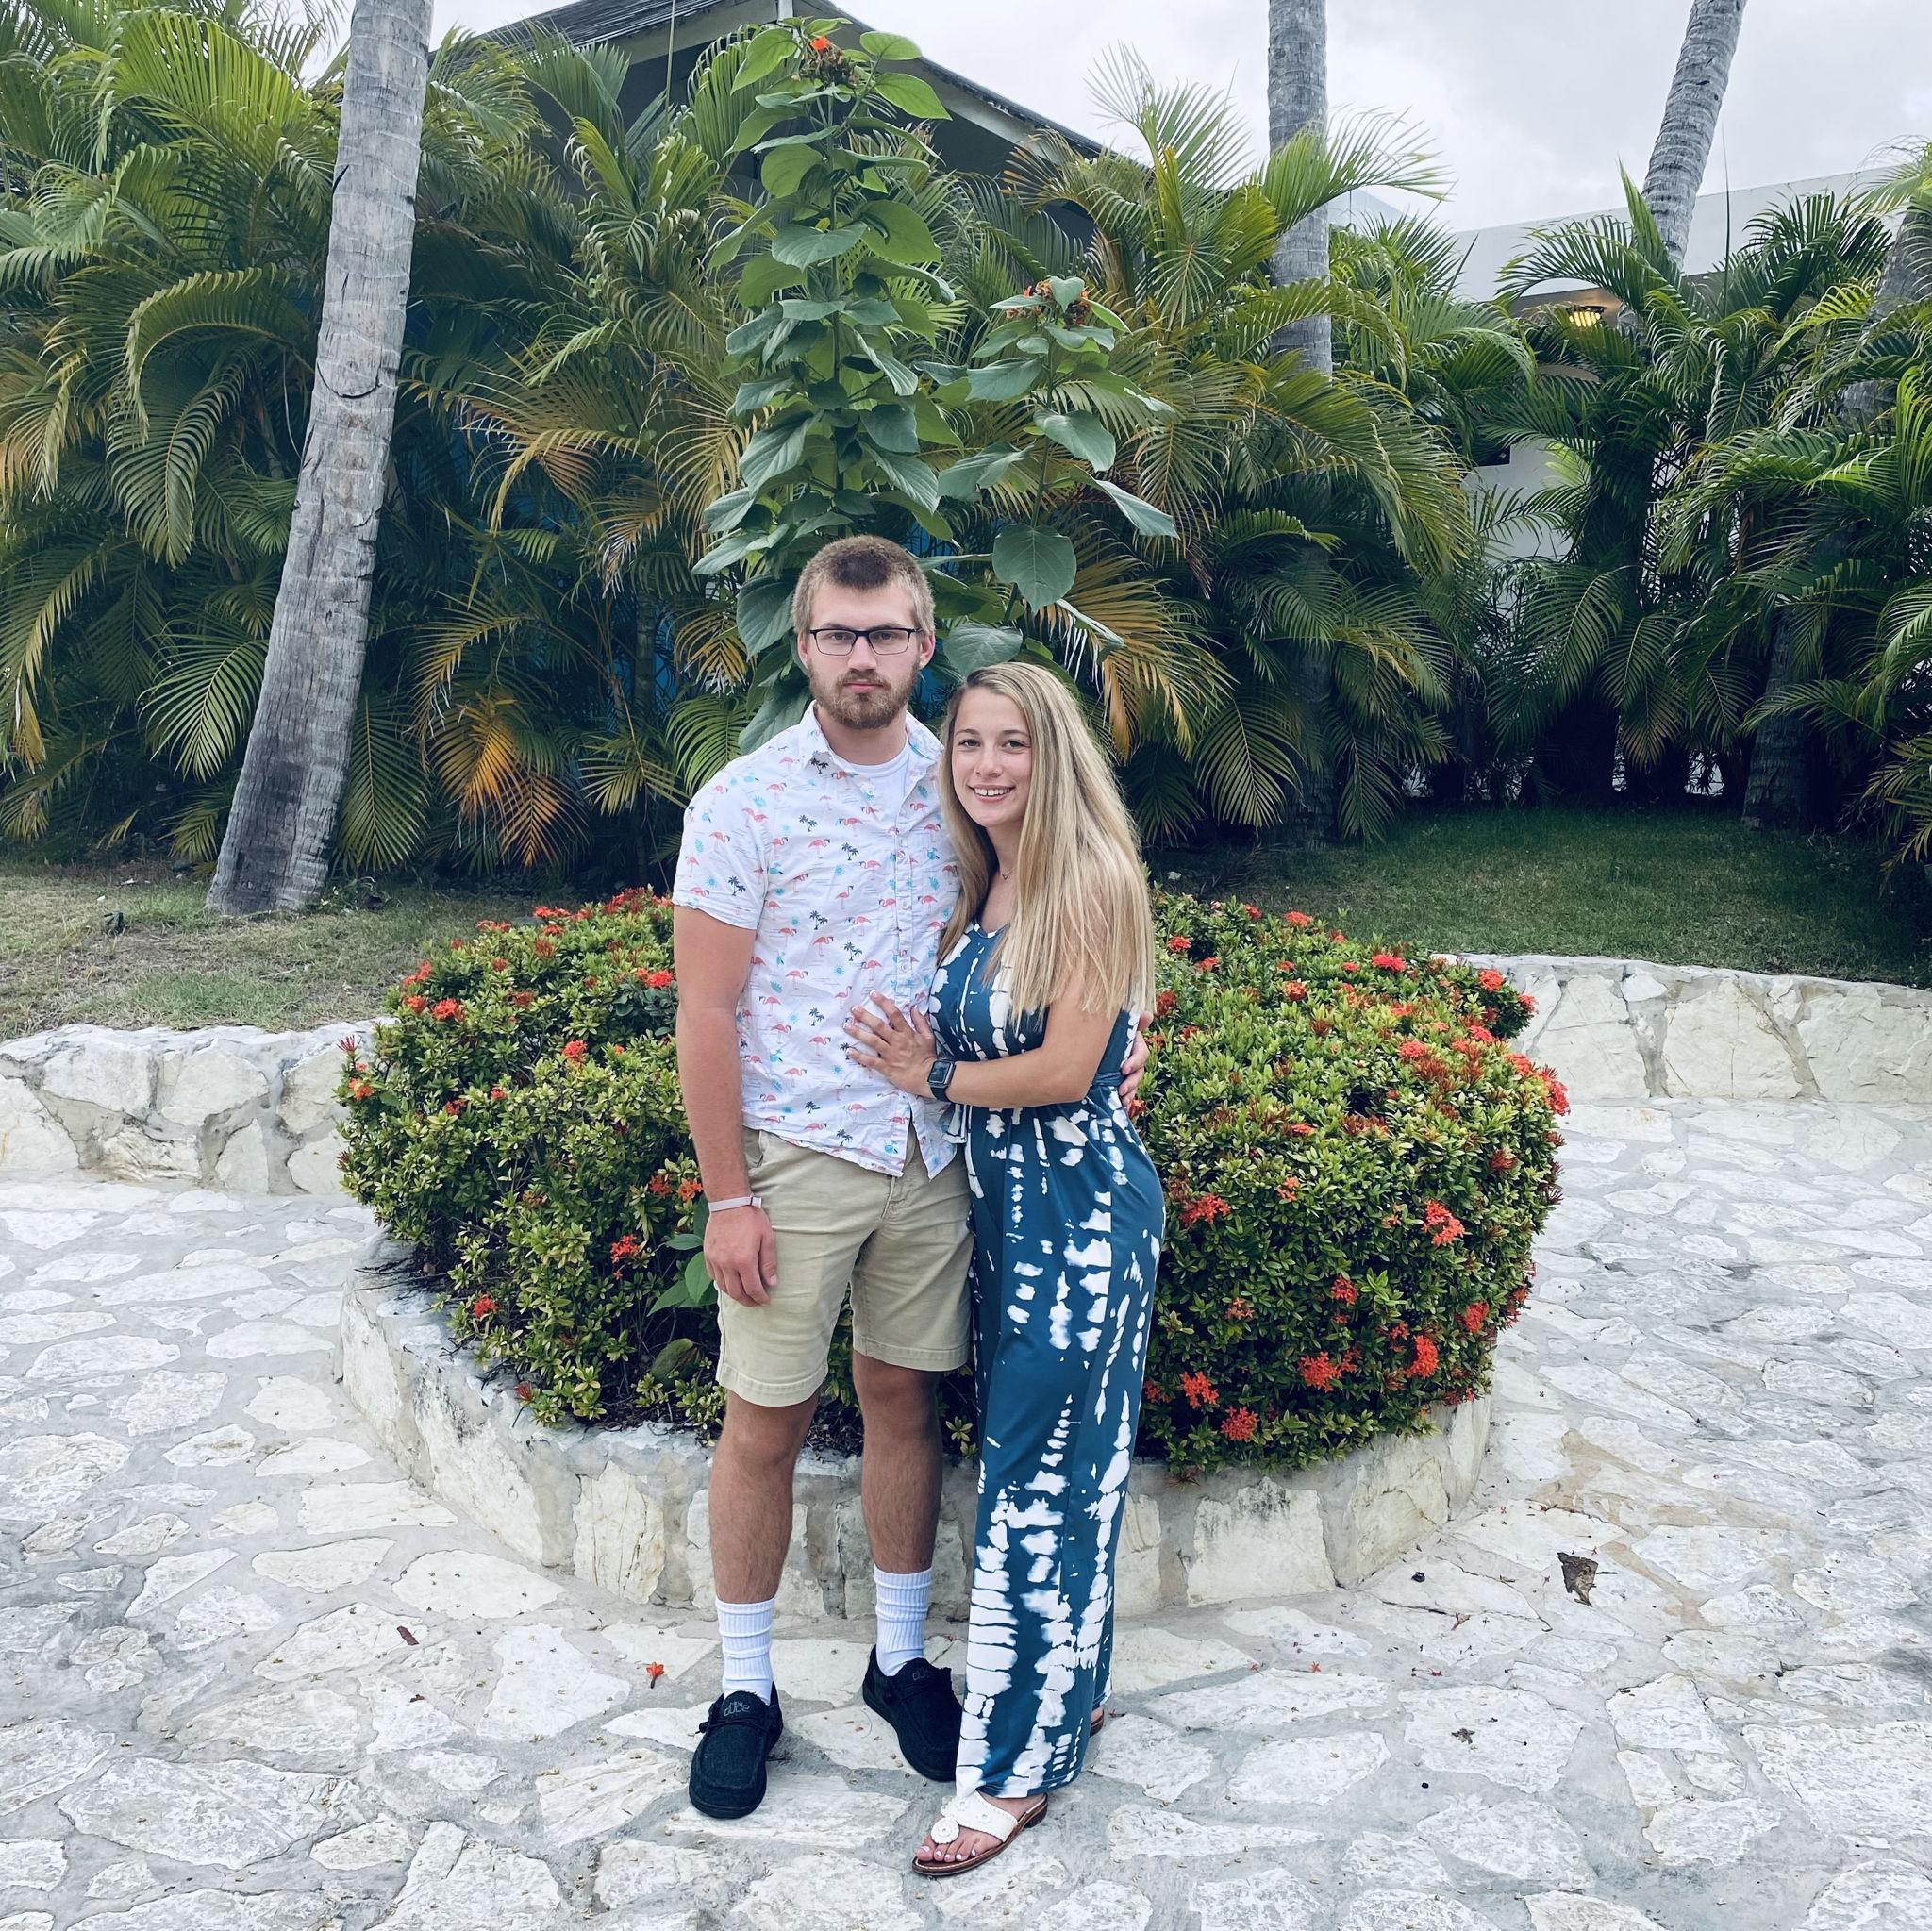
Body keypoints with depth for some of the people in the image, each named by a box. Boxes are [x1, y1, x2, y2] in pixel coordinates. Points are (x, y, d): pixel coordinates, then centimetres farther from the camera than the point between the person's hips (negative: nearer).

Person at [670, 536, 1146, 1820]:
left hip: (933, 1155, 3)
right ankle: (746, 1689, 25)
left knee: (906, 1402, 14)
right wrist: (727, 1197, -11)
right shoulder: (744, 801, -8)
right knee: (766, 1423, 7)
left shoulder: (958, 786, 3)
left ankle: (903, 1658, 32)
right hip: (794, 1159, -3)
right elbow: (707, 1012, -8)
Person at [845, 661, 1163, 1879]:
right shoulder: (985, 884, 8)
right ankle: (1073, 1686, 35)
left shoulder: (1091, 878, -16)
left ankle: (1019, 1764, 15)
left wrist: (935, 1077, -7)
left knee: (1040, 1479, 1)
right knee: (1047, 1465, 17)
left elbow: (1066, 1069, -19)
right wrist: (920, 1051, -7)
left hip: (1082, 1209, -7)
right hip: (1004, 1199, 7)